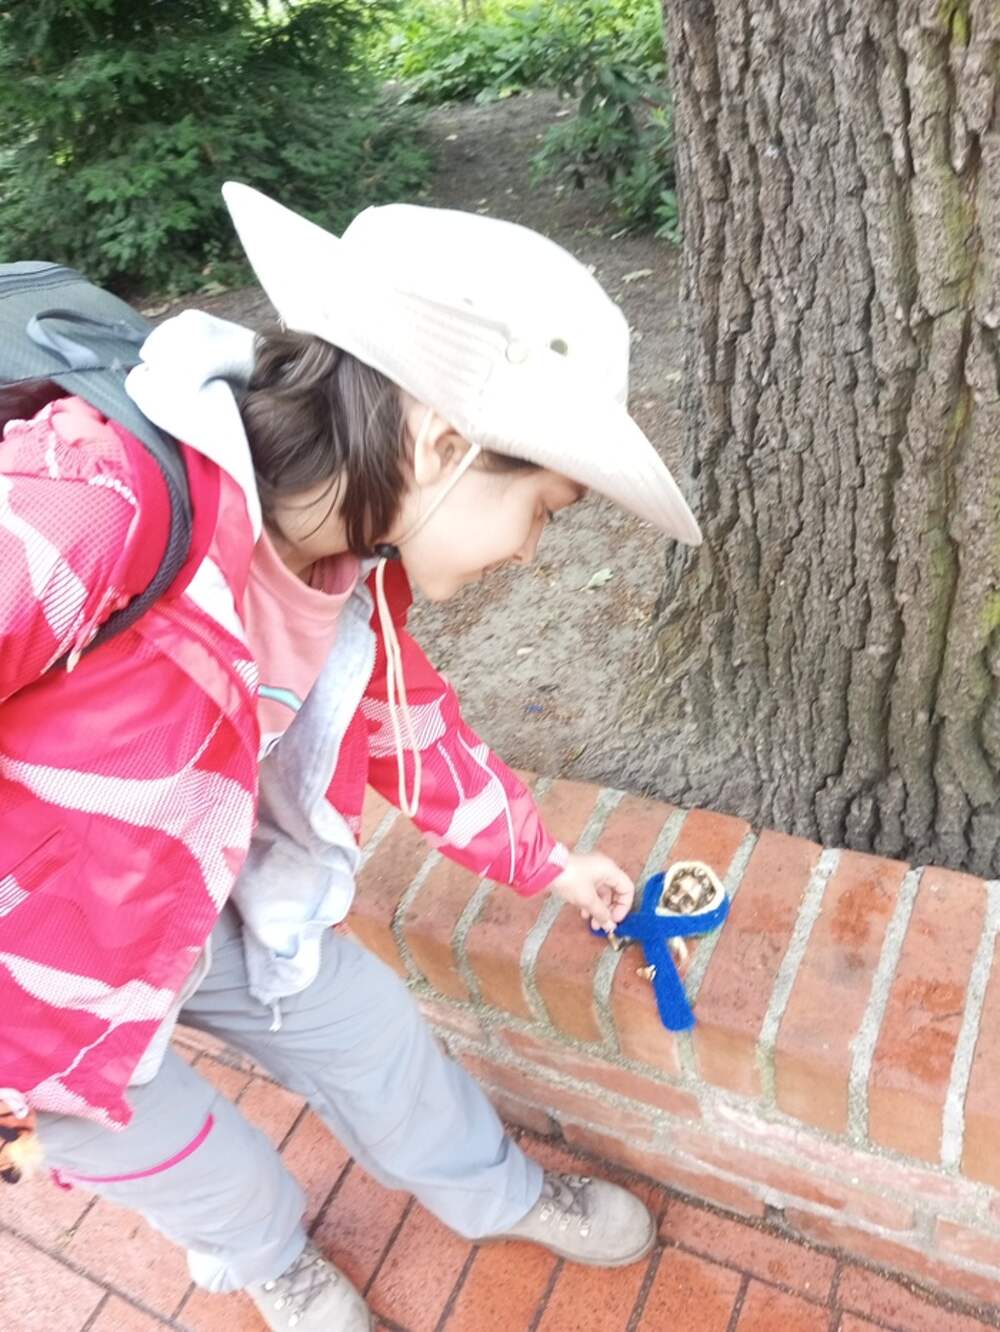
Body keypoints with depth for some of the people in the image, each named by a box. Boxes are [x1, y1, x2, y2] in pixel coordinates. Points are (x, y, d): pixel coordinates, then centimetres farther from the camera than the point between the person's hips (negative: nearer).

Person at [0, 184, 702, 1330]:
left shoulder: (349, 571, -11)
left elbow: (416, 733, 6)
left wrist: (545, 864, 17)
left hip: (197, 906, 6)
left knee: (366, 1030, 18)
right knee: (185, 1157, 16)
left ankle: (498, 1195, 49)